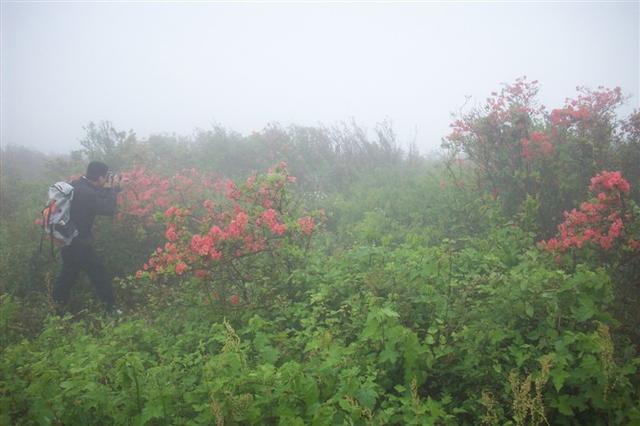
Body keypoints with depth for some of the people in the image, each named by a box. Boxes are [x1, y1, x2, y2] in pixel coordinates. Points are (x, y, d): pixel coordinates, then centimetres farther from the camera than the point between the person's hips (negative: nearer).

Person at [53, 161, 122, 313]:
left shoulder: (77, 184, 3)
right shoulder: (86, 193, -27)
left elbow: (98, 198, 15)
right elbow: (109, 209, -24)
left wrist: (112, 188, 3)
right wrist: (111, 189, -14)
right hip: (78, 242, -10)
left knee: (69, 271, 23)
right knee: (98, 273, 2)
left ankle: (59, 303, 34)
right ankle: (109, 306, 12)